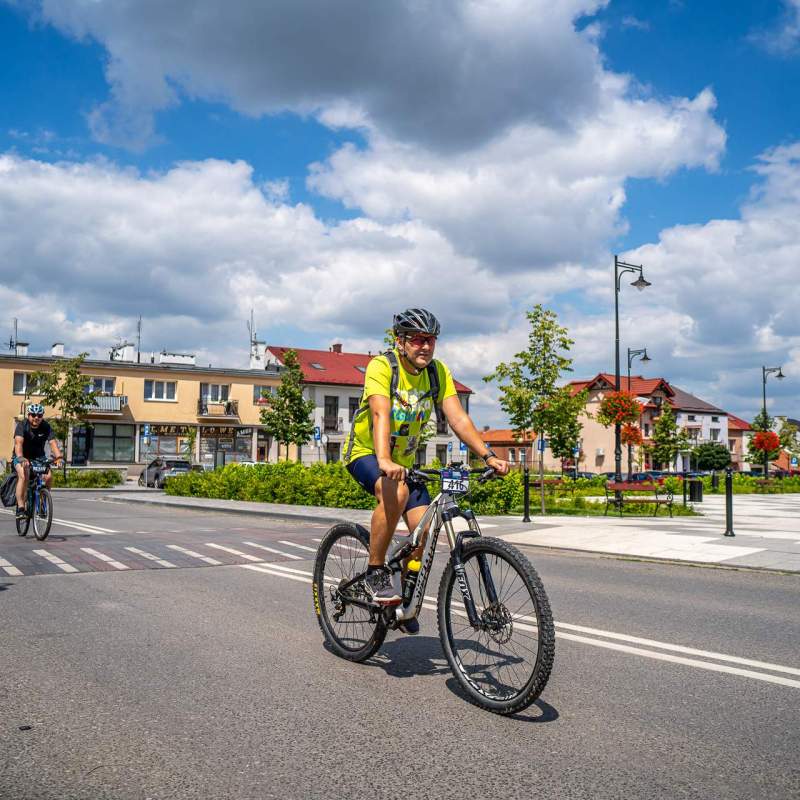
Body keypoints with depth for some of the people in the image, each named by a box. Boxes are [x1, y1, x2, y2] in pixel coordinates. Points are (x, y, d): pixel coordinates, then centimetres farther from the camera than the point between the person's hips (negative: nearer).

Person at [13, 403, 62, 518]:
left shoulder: (46, 427, -12)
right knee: (23, 476, -30)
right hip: (21, 457, -2)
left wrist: (58, 457, -43)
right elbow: (18, 443, -34)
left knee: (49, 477, -21)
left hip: (39, 457, 2)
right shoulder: (22, 425, -18)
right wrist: (20, 458, -52)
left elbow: (53, 443, -24)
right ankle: (20, 508, -25)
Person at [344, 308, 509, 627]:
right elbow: (381, 414, -36)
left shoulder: (438, 372, -6)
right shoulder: (382, 366, -21)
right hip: (366, 452, -5)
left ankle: (405, 598, 16)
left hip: (404, 460, 6)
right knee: (395, 492, -36)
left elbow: (458, 418, -13)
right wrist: (384, 461, -51)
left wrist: (488, 456, -25)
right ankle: (375, 573, -18)